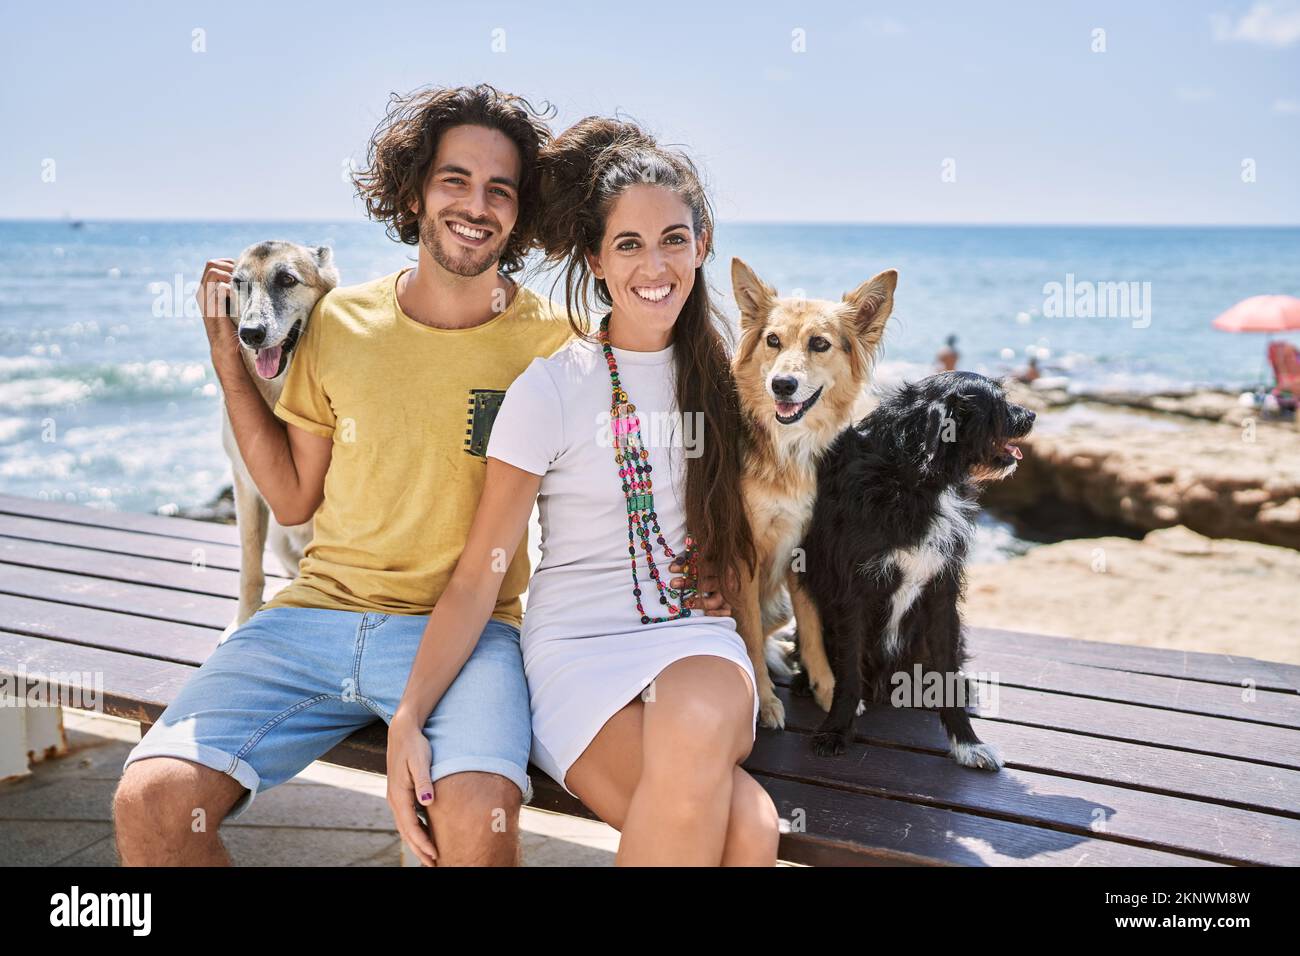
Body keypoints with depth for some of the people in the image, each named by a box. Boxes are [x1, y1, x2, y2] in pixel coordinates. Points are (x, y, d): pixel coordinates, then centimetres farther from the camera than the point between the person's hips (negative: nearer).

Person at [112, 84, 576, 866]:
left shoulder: (551, 340, -3)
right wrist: (231, 364, 6)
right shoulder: (341, 322, 6)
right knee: (151, 799, -17)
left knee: (480, 817, -32)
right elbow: (294, 499, 12)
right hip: (319, 614, 3)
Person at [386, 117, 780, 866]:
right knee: (745, 826, -30)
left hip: (697, 637, 3)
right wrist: (408, 715, -17)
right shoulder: (550, 391, -5)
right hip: (580, 644, -3)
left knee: (697, 726, -36)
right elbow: (478, 577, -6)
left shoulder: (722, 376, 7)